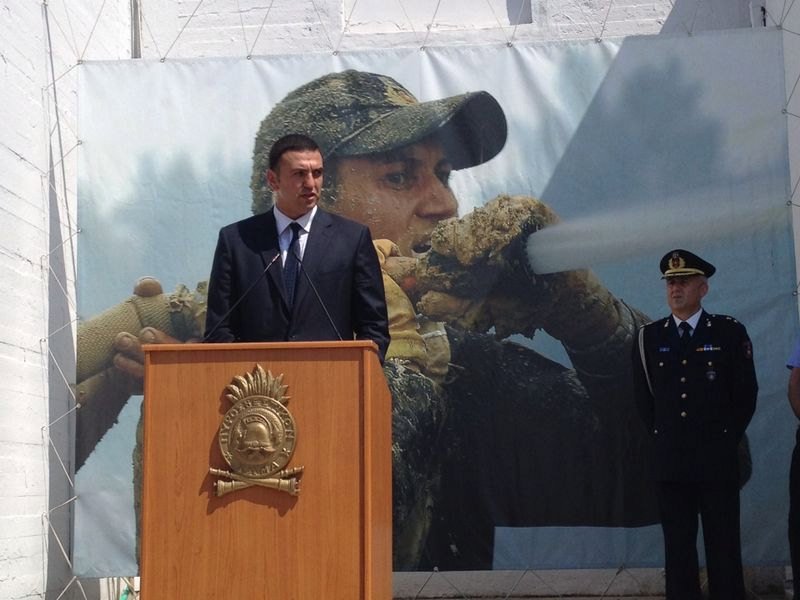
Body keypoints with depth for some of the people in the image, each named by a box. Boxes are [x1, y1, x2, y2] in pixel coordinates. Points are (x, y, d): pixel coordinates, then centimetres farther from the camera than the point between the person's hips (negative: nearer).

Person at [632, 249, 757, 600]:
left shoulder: (730, 332, 0)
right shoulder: (648, 337, 6)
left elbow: (746, 394, 2)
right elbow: (643, 397, 13)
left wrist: (727, 439, 2)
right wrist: (662, 438, 8)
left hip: (717, 458, -2)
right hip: (669, 458, 2)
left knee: (724, 544, 2)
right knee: (677, 544, 7)